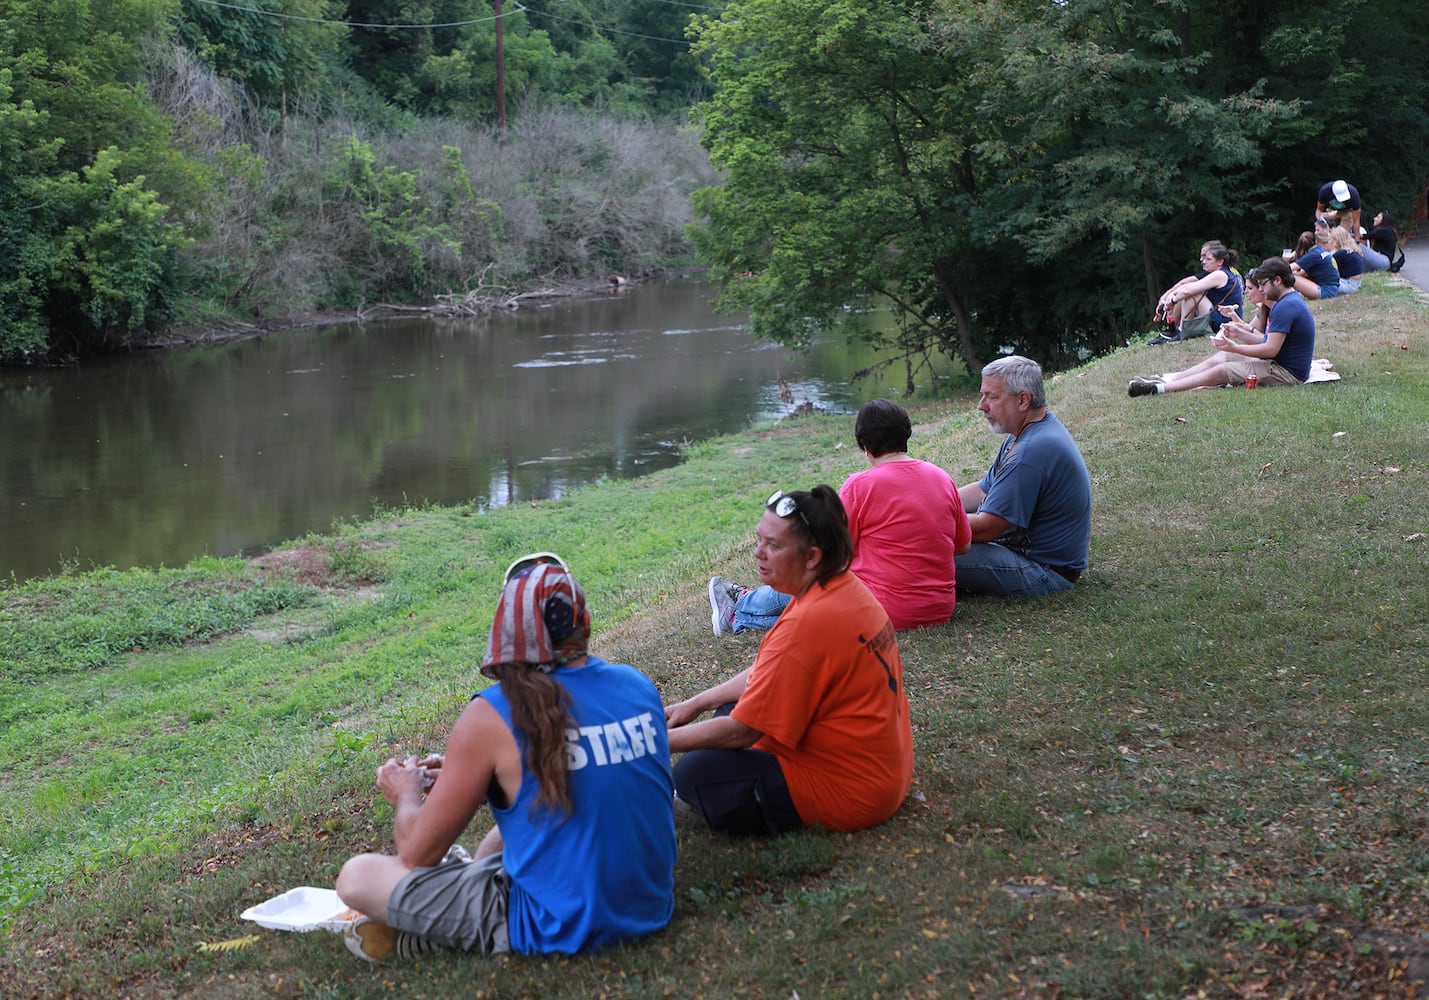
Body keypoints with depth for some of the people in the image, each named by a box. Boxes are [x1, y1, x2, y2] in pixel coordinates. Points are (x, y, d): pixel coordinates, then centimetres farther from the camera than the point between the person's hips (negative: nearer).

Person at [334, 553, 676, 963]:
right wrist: (466, 774, 19)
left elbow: (417, 852, -10)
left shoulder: (491, 717, -17)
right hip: (650, 908, 7)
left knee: (356, 877, -2)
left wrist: (407, 796, 12)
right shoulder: (638, 685, -1)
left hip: (561, 929, -7)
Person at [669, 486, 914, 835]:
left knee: (694, 774, -16)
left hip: (847, 794, -10)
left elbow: (740, 732, -23)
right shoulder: (845, 588, 3)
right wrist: (695, 704, 12)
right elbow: (765, 674, 15)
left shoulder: (807, 624, -27)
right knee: (731, 711, 17)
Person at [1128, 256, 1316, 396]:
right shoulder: (1290, 301, 16)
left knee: (1220, 371, -16)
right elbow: (1269, 341, 16)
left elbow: (1271, 349, -23)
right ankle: (1165, 379, 6)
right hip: (1277, 363, 11)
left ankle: (1159, 388, -18)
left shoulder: (1286, 307, -20)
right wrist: (1239, 333, 5)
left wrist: (1234, 348, -15)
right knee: (1217, 359, 9)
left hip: (1286, 373, -11)